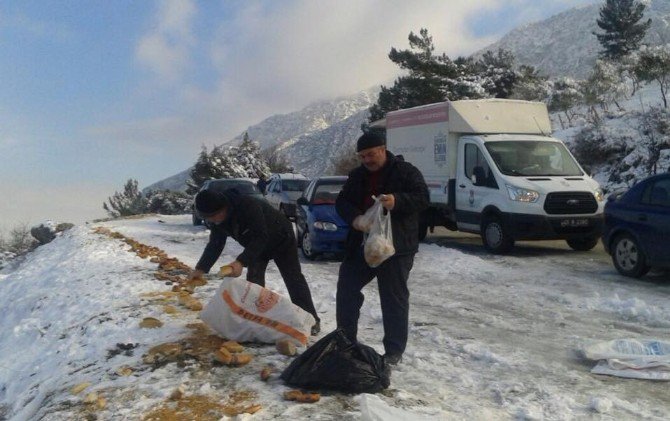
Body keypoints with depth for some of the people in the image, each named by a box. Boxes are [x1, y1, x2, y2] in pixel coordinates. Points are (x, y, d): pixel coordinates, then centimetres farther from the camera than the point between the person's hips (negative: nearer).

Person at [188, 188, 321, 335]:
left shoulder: (248, 205, -42)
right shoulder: (217, 218, -17)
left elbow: (261, 237, -42)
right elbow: (215, 244, -7)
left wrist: (241, 261, -50)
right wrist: (200, 268, -16)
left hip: (281, 239, -7)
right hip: (257, 245, 7)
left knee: (293, 279, -2)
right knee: (253, 281, -4)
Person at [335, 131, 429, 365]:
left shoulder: (405, 171, -3)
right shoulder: (357, 175, 13)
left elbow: (422, 198, -11)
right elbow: (342, 201, 9)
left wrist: (397, 201, -31)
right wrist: (353, 217, -14)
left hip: (395, 247, -5)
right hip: (360, 245, 6)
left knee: (394, 298, 0)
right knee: (346, 289, 8)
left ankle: (394, 350, 10)